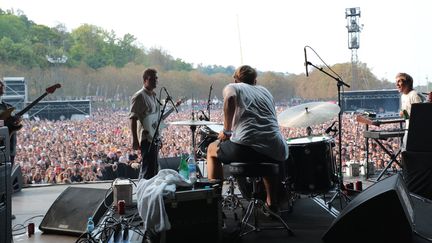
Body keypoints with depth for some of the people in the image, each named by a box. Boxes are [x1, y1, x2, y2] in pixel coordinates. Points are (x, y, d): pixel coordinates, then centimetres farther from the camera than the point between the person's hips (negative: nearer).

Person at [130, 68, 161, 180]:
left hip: (154, 138, 9)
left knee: (154, 168, 13)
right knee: (148, 170, -9)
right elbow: (133, 119, -16)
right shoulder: (139, 96, -12)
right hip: (146, 138, -9)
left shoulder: (154, 96, 16)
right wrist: (135, 140, -21)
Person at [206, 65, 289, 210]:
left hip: (247, 146, -4)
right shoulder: (264, 91, 28)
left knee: (212, 149, 26)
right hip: (277, 151, 5)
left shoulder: (232, 87, 14)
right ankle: (272, 202, 36)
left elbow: (230, 99, -11)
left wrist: (226, 131, -3)